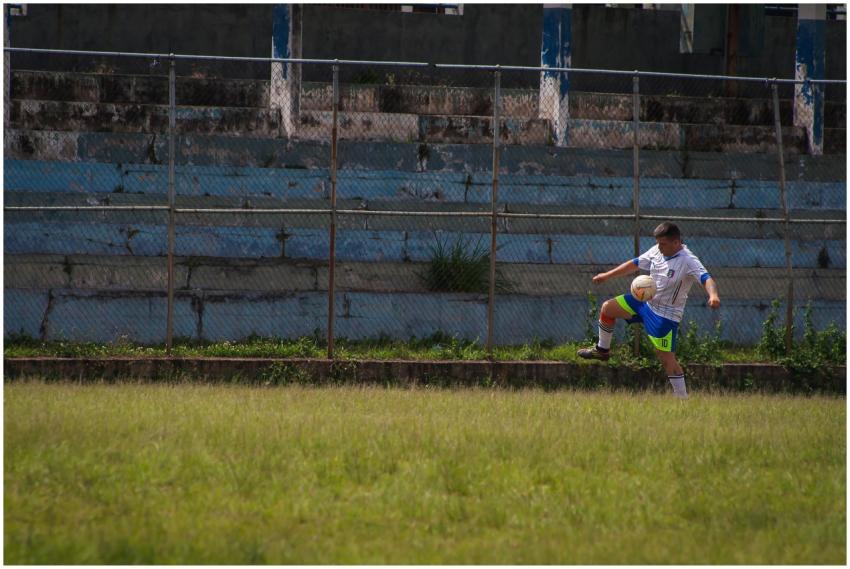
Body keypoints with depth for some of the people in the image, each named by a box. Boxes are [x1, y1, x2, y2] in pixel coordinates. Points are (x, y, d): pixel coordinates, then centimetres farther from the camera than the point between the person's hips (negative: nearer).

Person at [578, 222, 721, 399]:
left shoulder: (688, 261, -23)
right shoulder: (657, 252, -1)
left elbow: (706, 278, -37)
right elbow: (635, 264, 13)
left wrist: (713, 295, -59)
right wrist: (607, 275, 16)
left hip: (666, 314, -8)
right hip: (646, 301, 8)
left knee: (666, 357, -10)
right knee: (608, 308, 10)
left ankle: (682, 397, -2)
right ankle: (602, 350, 29)